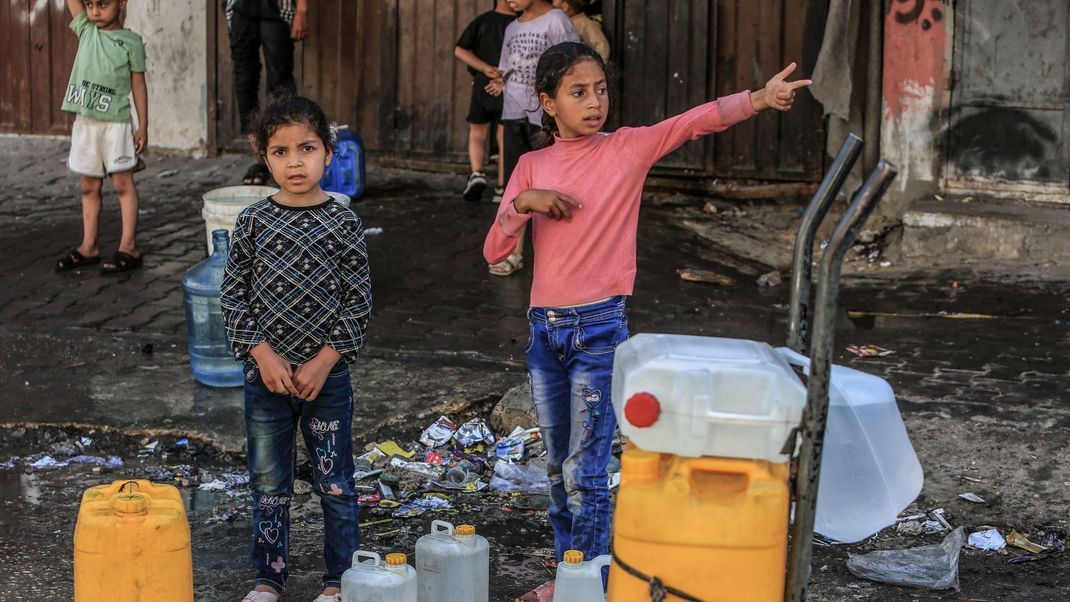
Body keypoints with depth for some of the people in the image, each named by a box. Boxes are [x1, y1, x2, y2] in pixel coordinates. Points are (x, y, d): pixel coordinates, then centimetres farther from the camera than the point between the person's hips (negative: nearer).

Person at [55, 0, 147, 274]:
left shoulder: (131, 41, -2)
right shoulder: (86, 31, 8)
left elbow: (138, 84, -1)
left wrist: (143, 126, -2)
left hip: (115, 122, -4)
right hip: (85, 122, 4)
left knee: (123, 183, -2)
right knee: (89, 186, 10)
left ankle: (128, 248, -1)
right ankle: (89, 247, 17)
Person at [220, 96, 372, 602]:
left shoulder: (344, 223, -4)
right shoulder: (253, 222, -1)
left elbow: (359, 301, -4)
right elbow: (233, 295, 1)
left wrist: (324, 361, -11)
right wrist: (262, 353, -10)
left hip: (327, 376, -1)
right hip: (265, 375, 2)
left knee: (335, 484, 7)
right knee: (268, 485, 11)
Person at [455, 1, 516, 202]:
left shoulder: (482, 21, 0)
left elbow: (460, 51, -6)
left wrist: (486, 69, -10)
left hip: (483, 84, 1)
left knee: (477, 133, 14)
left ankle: (477, 173, -8)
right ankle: (502, 187, 10)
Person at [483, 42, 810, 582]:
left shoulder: (628, 148, -3)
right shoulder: (532, 166, 6)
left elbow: (695, 122, -18)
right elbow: (494, 251, 1)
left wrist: (761, 97, -32)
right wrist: (523, 203, -16)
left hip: (599, 329, -4)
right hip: (544, 328, 4)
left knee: (585, 473, -5)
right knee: (559, 469, 16)